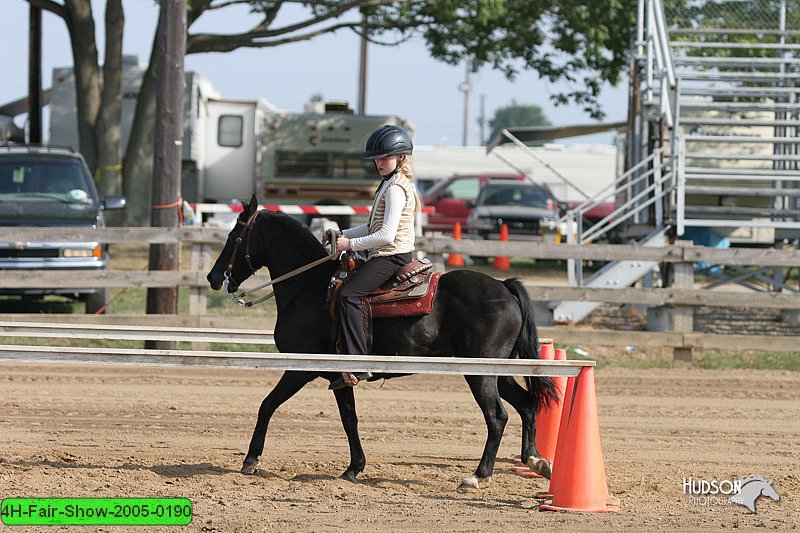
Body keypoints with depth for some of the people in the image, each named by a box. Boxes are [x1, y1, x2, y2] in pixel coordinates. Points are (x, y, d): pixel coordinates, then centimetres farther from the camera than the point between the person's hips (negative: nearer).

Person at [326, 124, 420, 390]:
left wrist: (352, 244, -16)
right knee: (344, 288, 20)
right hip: (387, 256, 11)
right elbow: (373, 226, 25)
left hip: (391, 256, -11)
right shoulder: (393, 185, 20)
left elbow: (387, 235, -23)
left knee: (348, 295, -26)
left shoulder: (395, 189, -14)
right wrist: (343, 236, 13)